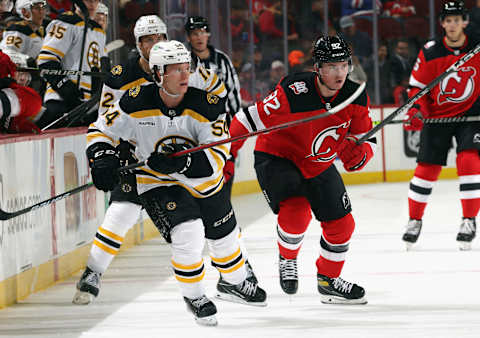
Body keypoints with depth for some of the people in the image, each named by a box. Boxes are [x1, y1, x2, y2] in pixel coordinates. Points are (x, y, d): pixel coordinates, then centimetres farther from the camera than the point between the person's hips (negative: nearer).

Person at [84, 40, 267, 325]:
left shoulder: (206, 104, -21)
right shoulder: (137, 102, -19)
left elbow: (217, 156, -26)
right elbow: (103, 129, -4)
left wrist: (181, 163, -41)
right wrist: (102, 159, -22)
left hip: (205, 184, 3)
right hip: (158, 184, -3)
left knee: (224, 235, 19)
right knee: (187, 234, -24)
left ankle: (233, 283, 51)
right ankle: (194, 296, 1)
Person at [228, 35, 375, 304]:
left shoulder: (356, 98, -15)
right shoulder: (294, 93, -31)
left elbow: (365, 138, -2)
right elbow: (251, 119, -22)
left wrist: (359, 155, -26)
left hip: (319, 166, 6)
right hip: (276, 158, -6)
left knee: (342, 225, 5)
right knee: (297, 211, -28)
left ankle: (329, 280, 30)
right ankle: (287, 259, 3)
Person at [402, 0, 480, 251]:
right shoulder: (429, 53, -8)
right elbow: (417, 86, -1)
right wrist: (416, 111, -13)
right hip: (437, 116, 1)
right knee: (427, 168, 0)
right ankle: (414, 220, 17)